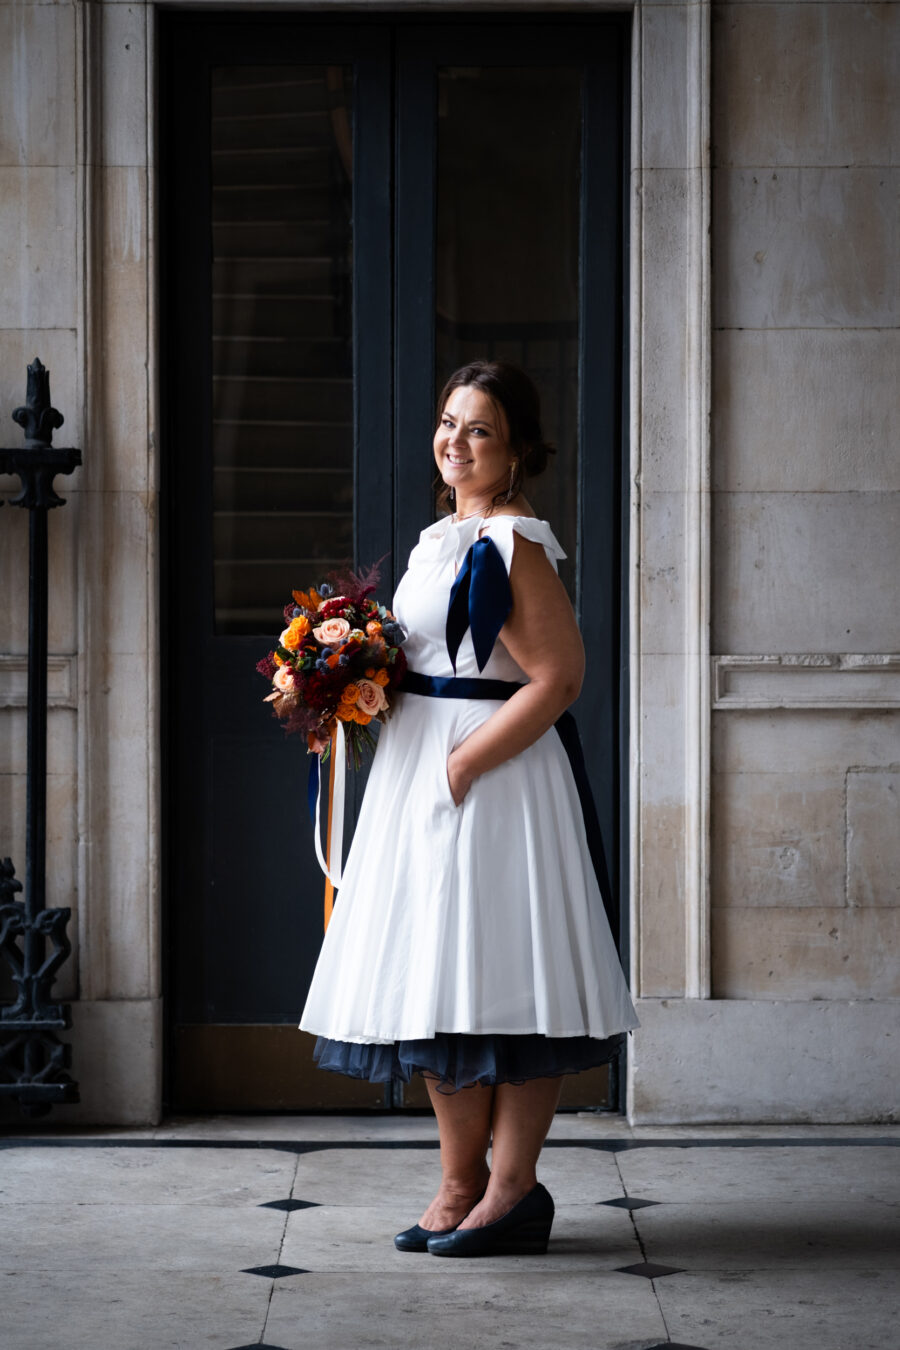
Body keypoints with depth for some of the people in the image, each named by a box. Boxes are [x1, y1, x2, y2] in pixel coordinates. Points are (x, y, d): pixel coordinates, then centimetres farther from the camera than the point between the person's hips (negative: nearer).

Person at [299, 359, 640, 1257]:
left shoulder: (511, 544, -14)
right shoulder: (443, 537, 15)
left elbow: (556, 679, -20)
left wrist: (462, 763, -20)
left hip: (492, 781, -10)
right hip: (420, 778, 10)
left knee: (490, 976, -6)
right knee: (433, 984, 10)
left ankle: (512, 1190, 1)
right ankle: (463, 1183, 17)